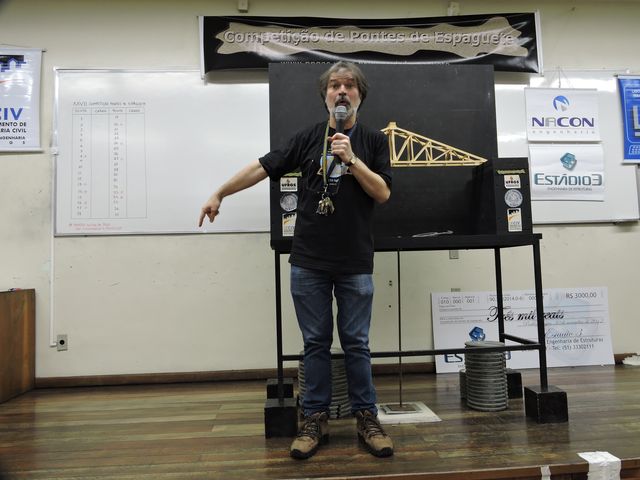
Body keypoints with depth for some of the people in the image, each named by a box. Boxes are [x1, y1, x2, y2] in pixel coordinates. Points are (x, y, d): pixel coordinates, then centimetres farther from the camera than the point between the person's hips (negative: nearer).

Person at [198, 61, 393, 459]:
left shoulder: (374, 140, 5)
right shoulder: (309, 137, 8)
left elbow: (383, 193, -4)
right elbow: (263, 167, 9)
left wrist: (351, 159, -15)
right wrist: (219, 194, 10)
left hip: (355, 263, -1)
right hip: (308, 262, 1)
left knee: (356, 343, 7)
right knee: (316, 343, 8)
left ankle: (367, 418, 22)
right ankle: (316, 419, 22)